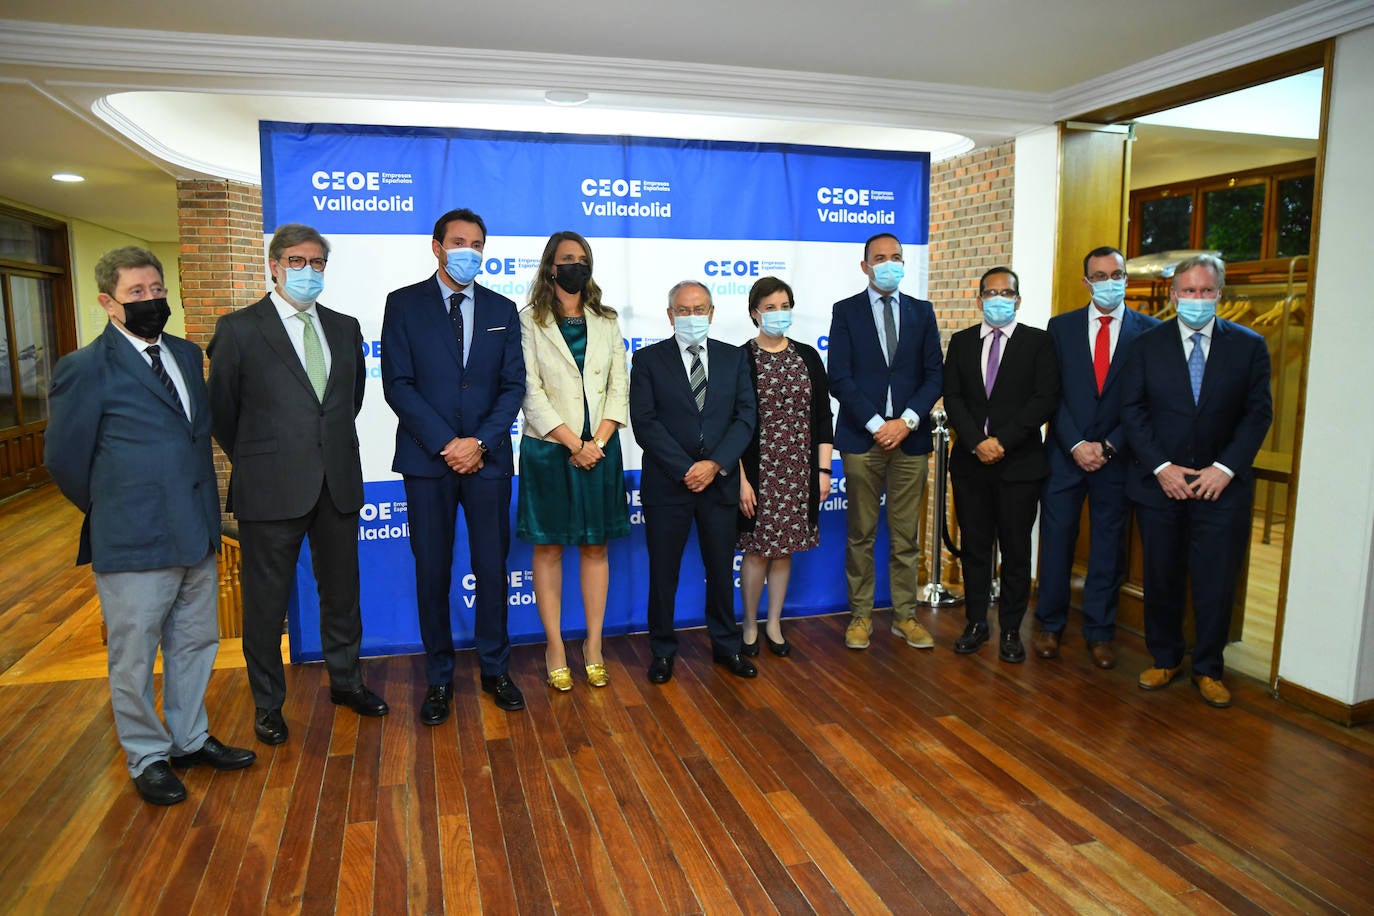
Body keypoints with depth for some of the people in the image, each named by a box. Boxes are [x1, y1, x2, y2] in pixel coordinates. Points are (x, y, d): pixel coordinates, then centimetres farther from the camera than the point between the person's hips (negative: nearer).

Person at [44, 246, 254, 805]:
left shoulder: (187, 354, 9)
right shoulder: (84, 369, -11)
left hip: (197, 532, 6)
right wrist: (111, 512, 5)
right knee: (134, 659, 9)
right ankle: (148, 757, 28)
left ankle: (190, 740, 36)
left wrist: (203, 507, 10)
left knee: (196, 643, 18)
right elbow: (64, 458, -5)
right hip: (134, 545, -6)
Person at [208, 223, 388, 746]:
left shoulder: (344, 328, 9)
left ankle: (345, 681, 34)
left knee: (342, 590, 15)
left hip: (338, 483, 4)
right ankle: (268, 703, 26)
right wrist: (254, 463, 8)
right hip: (271, 488, -4)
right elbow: (221, 411, 3)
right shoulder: (238, 329, -4)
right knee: (266, 600, 9)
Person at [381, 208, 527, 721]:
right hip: (427, 458, -1)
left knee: (492, 567, 7)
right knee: (432, 571, 5)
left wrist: (480, 442, -9)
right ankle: (439, 678, 19)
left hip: (488, 459, 2)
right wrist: (446, 444, -12)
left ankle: (495, 669, 22)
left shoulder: (502, 310, 10)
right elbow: (398, 385, -5)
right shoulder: (404, 304, 3)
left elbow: (513, 385, 4)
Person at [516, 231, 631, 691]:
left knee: (595, 547, 8)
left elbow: (619, 388, 4)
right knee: (548, 548, 4)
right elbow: (531, 392, -9)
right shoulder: (530, 321, -1)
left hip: (600, 450, 3)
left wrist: (597, 441, -10)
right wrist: (574, 444, -14)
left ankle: (593, 644, 18)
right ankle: (555, 647, 15)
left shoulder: (606, 322, 10)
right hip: (548, 448, -3)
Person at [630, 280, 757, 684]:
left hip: (720, 481, 2)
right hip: (666, 483, -2)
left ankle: (725, 645, 29)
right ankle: (662, 650, 23)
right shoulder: (648, 359, 0)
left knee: (721, 568, 12)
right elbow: (644, 423, -8)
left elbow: (745, 417, 0)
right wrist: (686, 470, -15)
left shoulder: (734, 357, 8)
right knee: (663, 572, 7)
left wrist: (715, 465, -13)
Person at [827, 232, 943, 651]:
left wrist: (907, 421, -9)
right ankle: (860, 615, 17)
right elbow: (839, 379, -4)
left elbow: (934, 376, 5)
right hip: (862, 437, -2)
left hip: (910, 436, 2)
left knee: (905, 535, 7)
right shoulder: (846, 311, 4)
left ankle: (905, 615, 19)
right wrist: (876, 424, -12)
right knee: (860, 534, 5)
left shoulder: (922, 312, 11)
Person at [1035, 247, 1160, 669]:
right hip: (1065, 454, 1)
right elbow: (1052, 394, 1)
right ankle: (1049, 625, 19)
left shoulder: (1148, 330, 3)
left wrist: (1109, 446, -9)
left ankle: (1099, 632, 20)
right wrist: (1076, 445, -9)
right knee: (1056, 539, 4)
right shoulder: (1061, 327, 6)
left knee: (1108, 545, 7)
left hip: (1117, 456, 0)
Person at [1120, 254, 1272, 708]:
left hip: (1221, 485, 0)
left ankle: (1208, 669, 20)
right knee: (1161, 579, 9)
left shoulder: (1249, 345, 3)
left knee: (1216, 582, 3)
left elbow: (1258, 413, 0)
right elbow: (1132, 409, 0)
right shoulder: (1148, 344, 3)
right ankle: (1164, 659, 26)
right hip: (1159, 483, 1)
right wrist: (1160, 466, -10)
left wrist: (1225, 468, -11)